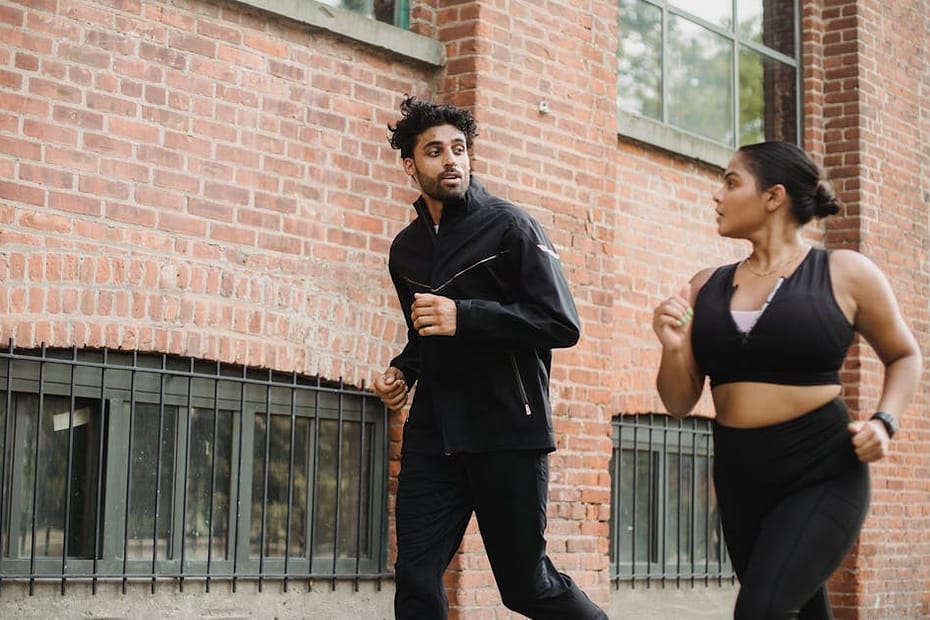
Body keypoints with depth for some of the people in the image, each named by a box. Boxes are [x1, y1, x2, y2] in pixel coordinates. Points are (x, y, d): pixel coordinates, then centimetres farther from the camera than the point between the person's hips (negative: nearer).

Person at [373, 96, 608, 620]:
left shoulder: (509, 227, -4)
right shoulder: (406, 249, 14)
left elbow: (562, 325, -13)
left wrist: (463, 316, -20)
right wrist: (402, 373, 7)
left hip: (508, 433, -5)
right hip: (432, 437, 5)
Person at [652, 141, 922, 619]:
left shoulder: (844, 274, -4)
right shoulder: (705, 288, 6)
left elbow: (904, 356, 11)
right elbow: (680, 403, 8)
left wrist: (883, 422, -6)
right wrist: (673, 349, -11)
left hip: (822, 474, -5)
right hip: (738, 477, 5)